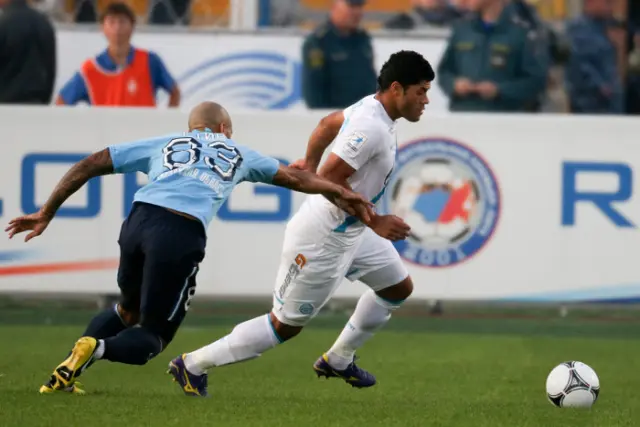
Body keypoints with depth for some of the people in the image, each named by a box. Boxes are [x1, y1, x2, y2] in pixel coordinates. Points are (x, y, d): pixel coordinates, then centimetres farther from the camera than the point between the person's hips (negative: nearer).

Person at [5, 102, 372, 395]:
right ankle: (97, 348, -20)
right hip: (183, 235, -3)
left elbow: (89, 166, 24)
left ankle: (70, 365, 6)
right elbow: (295, 178, 37)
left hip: (140, 220, 3)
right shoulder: (236, 153, 29)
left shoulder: (163, 144, 29)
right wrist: (340, 193, 50)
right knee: (153, 336, 11)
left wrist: (47, 213, 28)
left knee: (128, 310, 29)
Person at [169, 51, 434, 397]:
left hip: (353, 230, 10)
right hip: (323, 238, -10)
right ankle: (193, 365, 10)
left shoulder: (371, 107, 3)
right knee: (286, 325, -1)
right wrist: (374, 222, -27)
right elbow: (329, 179, -31)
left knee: (399, 288, 18)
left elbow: (327, 124, 20)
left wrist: (310, 163, 36)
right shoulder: (371, 127, -28)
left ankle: (338, 360, 31)